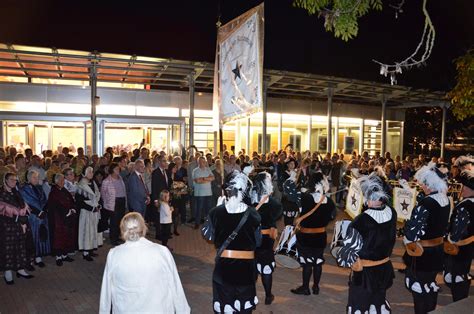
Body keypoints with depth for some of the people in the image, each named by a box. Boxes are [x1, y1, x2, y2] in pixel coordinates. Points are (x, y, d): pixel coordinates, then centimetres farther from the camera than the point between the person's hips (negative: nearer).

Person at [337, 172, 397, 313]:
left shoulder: (361, 221, -32)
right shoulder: (392, 212, -13)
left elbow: (349, 250, -23)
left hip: (364, 272, -5)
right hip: (384, 268, 6)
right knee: (379, 302, 27)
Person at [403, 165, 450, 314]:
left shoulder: (425, 204, -29)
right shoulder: (445, 199, -3)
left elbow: (411, 236, -30)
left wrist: (407, 223, -11)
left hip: (422, 253, -8)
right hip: (437, 250, 8)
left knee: (420, 288, 9)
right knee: (431, 285, 23)